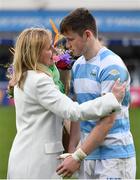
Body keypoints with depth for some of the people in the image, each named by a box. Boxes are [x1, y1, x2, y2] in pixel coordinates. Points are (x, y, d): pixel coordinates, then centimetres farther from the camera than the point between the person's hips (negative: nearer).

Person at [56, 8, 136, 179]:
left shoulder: (112, 67, -14)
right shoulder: (78, 65, 10)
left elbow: (107, 120, -18)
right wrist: (71, 150, 0)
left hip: (113, 154, -7)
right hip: (89, 154, 7)